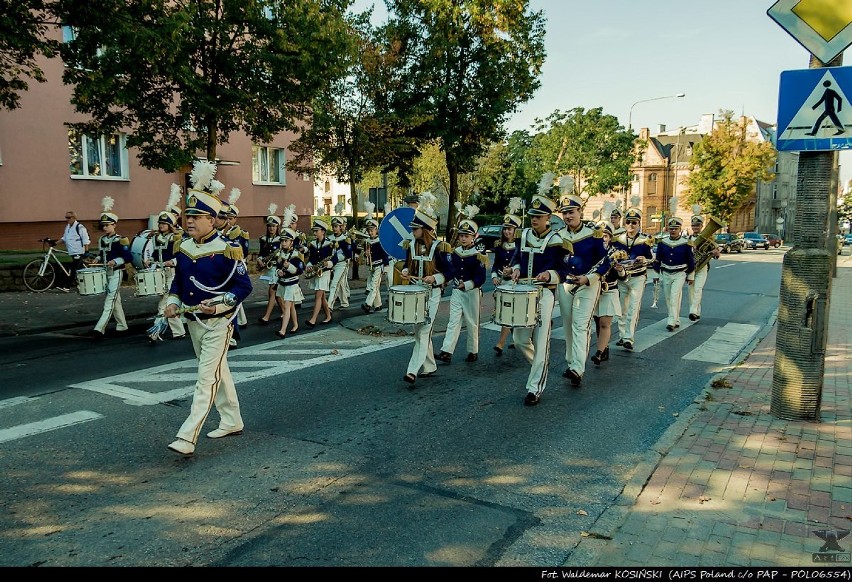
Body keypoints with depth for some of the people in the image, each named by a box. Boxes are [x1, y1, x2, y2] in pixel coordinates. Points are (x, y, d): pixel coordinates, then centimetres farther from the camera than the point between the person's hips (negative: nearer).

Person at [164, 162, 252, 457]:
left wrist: (219, 304, -25)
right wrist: (173, 303, 0)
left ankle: (187, 438, -7)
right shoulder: (182, 248, 4)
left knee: (207, 379, -7)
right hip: (193, 322, 8)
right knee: (218, 372, 18)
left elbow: (244, 286, -13)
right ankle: (232, 421, 33)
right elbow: (178, 281, 17)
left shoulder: (227, 250, -16)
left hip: (218, 323, -7)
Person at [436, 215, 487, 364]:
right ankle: (446, 352, -7)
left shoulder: (478, 255, -10)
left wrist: (466, 285, -21)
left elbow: (481, 278, -13)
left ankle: (473, 352, 20)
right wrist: (449, 281, 3)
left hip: (472, 292, -4)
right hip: (456, 292, 4)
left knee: (472, 323, 7)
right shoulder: (455, 252, 6)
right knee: (453, 321, -2)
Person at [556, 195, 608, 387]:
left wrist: (587, 278, -18)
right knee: (568, 326, 10)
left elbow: (604, 262, -6)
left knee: (581, 326, -13)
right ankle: (570, 362, 22)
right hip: (565, 285, 5)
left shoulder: (594, 234, -8)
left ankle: (578, 369, -18)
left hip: (588, 285, -4)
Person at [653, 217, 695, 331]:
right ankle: (676, 321, 23)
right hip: (665, 274, 4)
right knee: (668, 299, 9)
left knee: (674, 297, -15)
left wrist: (690, 276, 6)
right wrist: (656, 275, 8)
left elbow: (691, 261, 2)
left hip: (679, 274, -4)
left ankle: (672, 322, -14)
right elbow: (657, 259, 8)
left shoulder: (685, 243, -7)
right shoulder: (662, 242, 0)